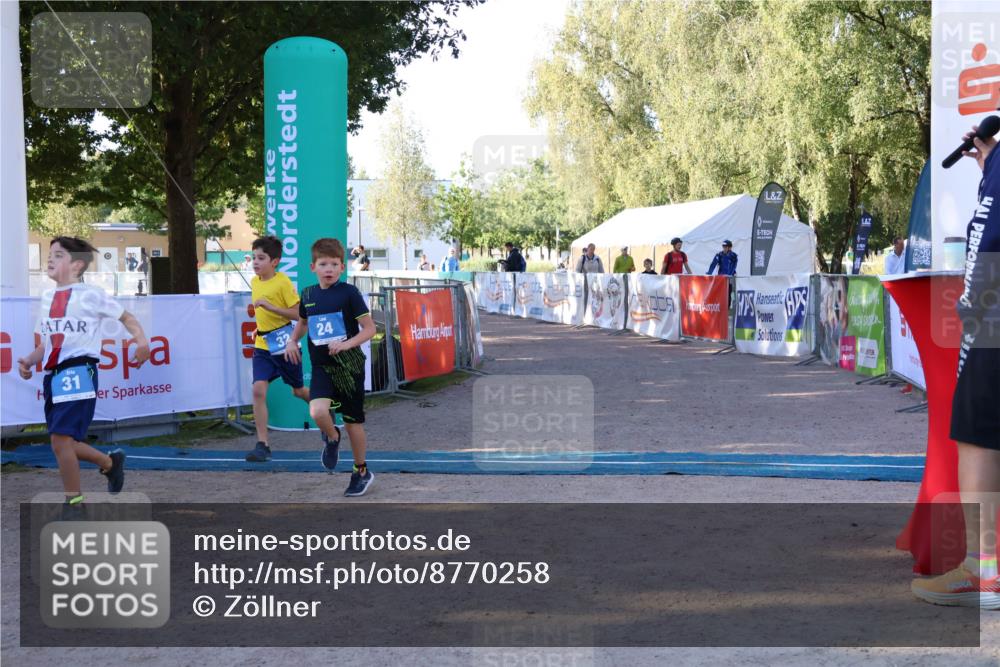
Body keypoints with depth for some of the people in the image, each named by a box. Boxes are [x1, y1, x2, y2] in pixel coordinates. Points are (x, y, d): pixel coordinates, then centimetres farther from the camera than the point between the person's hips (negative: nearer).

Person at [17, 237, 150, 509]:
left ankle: (74, 503, -4)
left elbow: (126, 317, 9)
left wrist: (142, 340, -9)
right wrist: (28, 361, 4)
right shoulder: (48, 297, 18)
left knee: (61, 440, -16)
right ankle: (110, 462, 35)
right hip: (52, 375, 7)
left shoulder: (90, 295, 1)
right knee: (65, 443, 10)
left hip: (78, 372, -7)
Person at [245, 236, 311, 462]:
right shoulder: (254, 281, 7)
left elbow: (298, 313, -18)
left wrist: (269, 306, -26)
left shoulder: (283, 282, -14)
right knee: (258, 390, -13)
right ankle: (262, 445, -12)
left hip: (284, 345, -5)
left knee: (298, 391, 12)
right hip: (262, 345, 5)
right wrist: (260, 327, 14)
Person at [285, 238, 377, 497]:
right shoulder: (308, 295, 5)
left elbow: (369, 328, -9)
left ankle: (361, 471, 28)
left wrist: (347, 343, -24)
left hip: (349, 366, -3)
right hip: (321, 366, 3)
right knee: (318, 412, -23)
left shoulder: (349, 292, -10)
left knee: (353, 422, 7)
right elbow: (303, 322, 25)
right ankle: (332, 438, 12)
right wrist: (293, 341, 8)